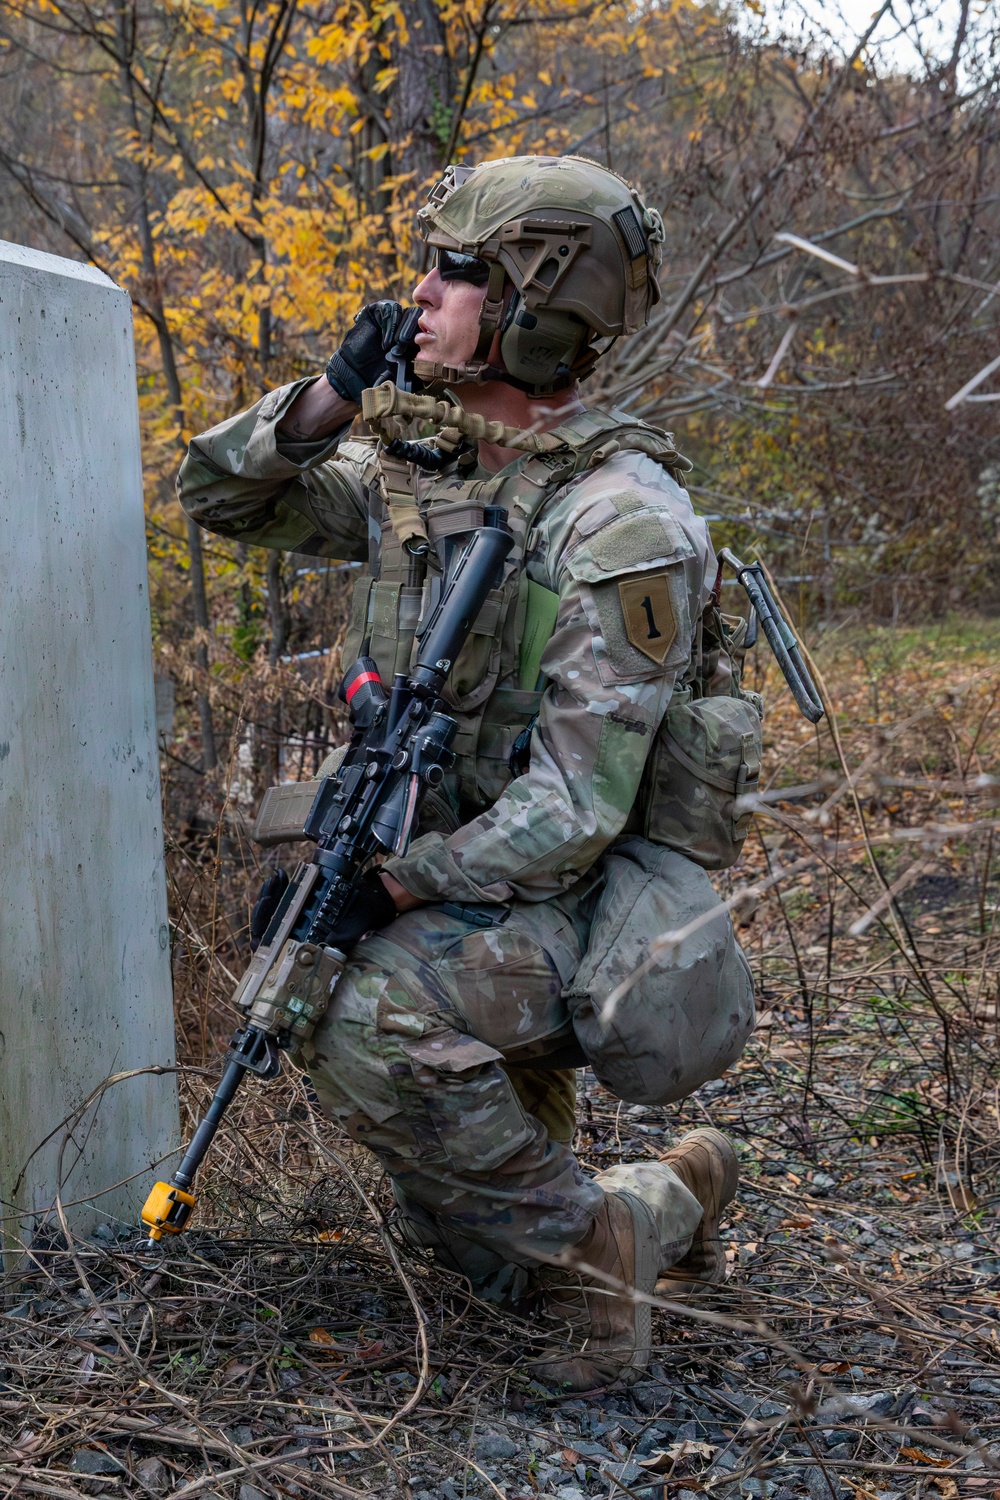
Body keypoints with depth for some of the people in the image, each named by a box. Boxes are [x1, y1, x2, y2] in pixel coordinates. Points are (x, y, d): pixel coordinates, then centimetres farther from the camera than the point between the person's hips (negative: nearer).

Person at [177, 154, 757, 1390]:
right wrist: (332, 397, -4)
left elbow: (574, 807, -23)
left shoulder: (623, 522, -20)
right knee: (463, 1241, 14)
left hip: (575, 911, -8)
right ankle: (668, 1205, 35)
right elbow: (219, 493, 11)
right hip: (451, 896, 8)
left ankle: (590, 1247, -15)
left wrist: (393, 882, -21)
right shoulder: (417, 474, 4)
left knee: (371, 1023, -35)